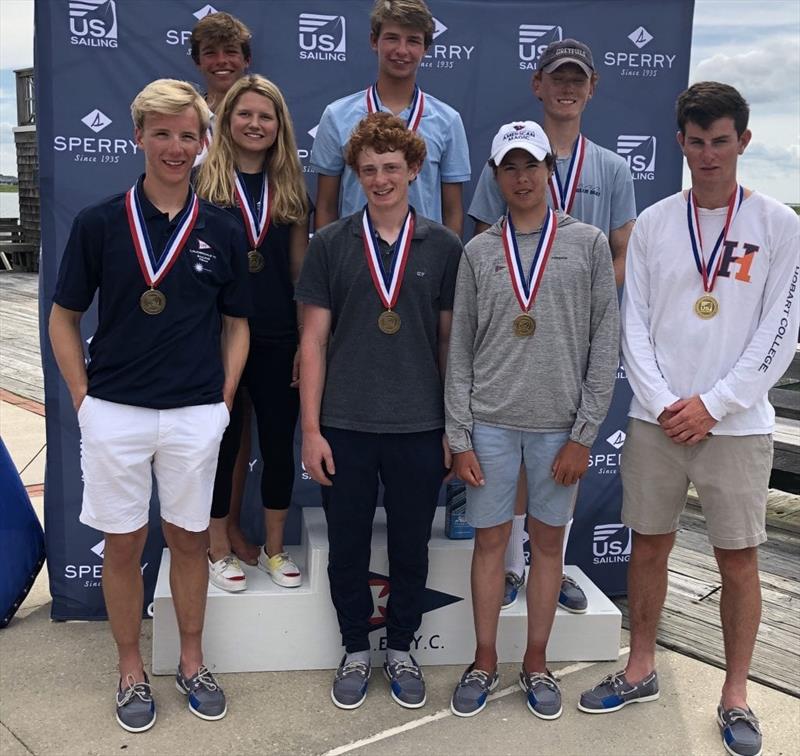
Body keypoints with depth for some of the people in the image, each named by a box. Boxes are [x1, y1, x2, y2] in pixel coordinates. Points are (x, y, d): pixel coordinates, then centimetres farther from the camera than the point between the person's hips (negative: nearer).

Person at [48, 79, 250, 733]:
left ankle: (192, 661, 30)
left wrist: (224, 401, 1)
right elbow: (64, 319, 4)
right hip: (115, 412, 0)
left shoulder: (222, 231, 2)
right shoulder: (99, 223, -1)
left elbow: (236, 325, 8)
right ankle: (132, 671, 27)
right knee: (124, 544, 10)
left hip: (196, 416, 1)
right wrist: (84, 399, -1)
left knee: (189, 539, 13)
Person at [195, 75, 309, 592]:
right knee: (223, 441, 7)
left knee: (279, 442, 9)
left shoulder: (290, 187, 8)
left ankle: (275, 549, 25)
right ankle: (220, 550, 23)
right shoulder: (202, 182, -1)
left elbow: (302, 269, 8)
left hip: (278, 338, 3)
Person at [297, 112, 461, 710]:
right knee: (348, 548, 10)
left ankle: (401, 650, 32)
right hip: (345, 426, 0)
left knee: (411, 548, 12)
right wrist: (310, 428, -4)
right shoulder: (330, 245, 1)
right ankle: (356, 652, 30)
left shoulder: (443, 247, 2)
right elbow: (314, 339, 1)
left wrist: (455, 427, 3)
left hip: (421, 427, 0)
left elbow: (451, 340, 6)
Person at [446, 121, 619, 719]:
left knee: (549, 541, 10)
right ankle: (485, 662, 24)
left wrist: (583, 434, -7)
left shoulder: (588, 244, 1)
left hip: (559, 425, -1)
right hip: (491, 424, 1)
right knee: (490, 539, 8)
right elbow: (460, 350, 4)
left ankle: (537, 662, 26)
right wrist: (460, 436, -2)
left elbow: (605, 344, -2)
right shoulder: (479, 252, 5)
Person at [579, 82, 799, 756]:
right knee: (649, 547, 11)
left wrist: (713, 404, -11)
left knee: (738, 559, 6)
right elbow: (634, 325, 3)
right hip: (656, 419, 2)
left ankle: (736, 695, 22)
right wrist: (661, 403, -8)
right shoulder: (653, 223, 5)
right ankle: (641, 671, 29)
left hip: (736, 423, -2)